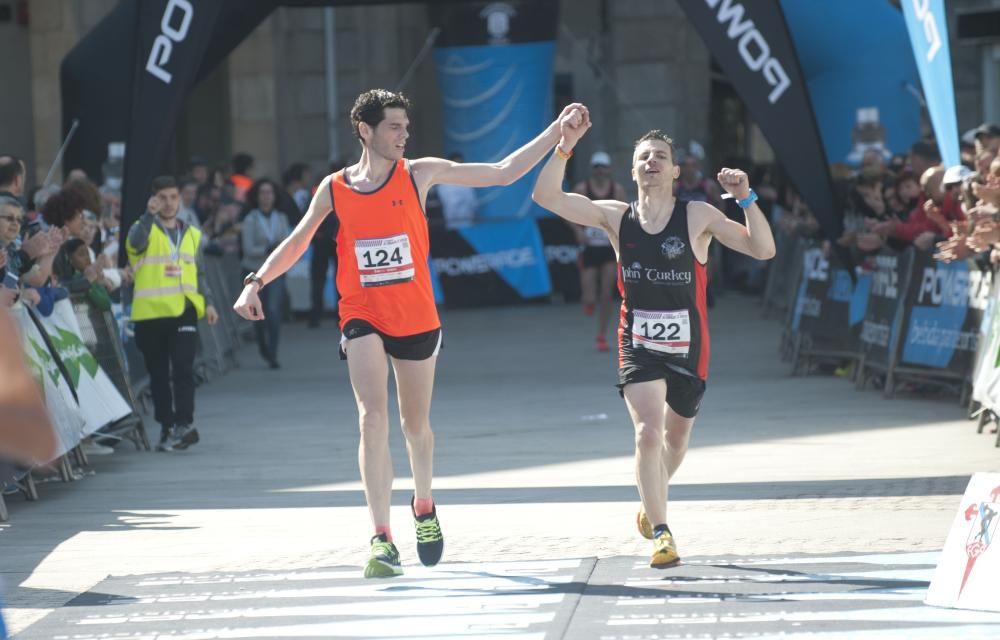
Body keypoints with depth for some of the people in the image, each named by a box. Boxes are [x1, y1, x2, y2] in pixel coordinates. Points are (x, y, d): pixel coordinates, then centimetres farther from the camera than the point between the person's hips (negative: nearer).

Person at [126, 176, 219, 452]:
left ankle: (184, 424, -18)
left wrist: (208, 302, 8)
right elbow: (136, 242, -21)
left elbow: (199, 273, 21)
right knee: (158, 374, 5)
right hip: (150, 314, -1)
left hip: (183, 312, 1)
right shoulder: (145, 229, 3)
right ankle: (167, 427, 13)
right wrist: (150, 214, -36)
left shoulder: (192, 235, 16)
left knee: (183, 368, -14)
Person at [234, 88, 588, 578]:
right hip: (362, 318, -1)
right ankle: (382, 539, -23)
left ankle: (424, 506, 44)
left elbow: (502, 173, -1)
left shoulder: (418, 174, -2)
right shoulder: (334, 188, 0)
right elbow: (297, 243, 11)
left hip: (416, 318, 1)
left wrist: (555, 133, -6)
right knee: (373, 418, -19)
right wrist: (256, 282, -1)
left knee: (415, 425, 15)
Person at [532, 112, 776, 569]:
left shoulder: (698, 217, -10)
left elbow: (763, 250, -15)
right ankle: (661, 534, -17)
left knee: (676, 437, 19)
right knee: (648, 432, -21)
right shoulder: (616, 217, -4)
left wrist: (746, 199, -28)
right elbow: (546, 196, -8)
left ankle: (651, 504, 48)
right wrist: (566, 145, -17)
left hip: (687, 347, 1)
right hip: (638, 346, -1)